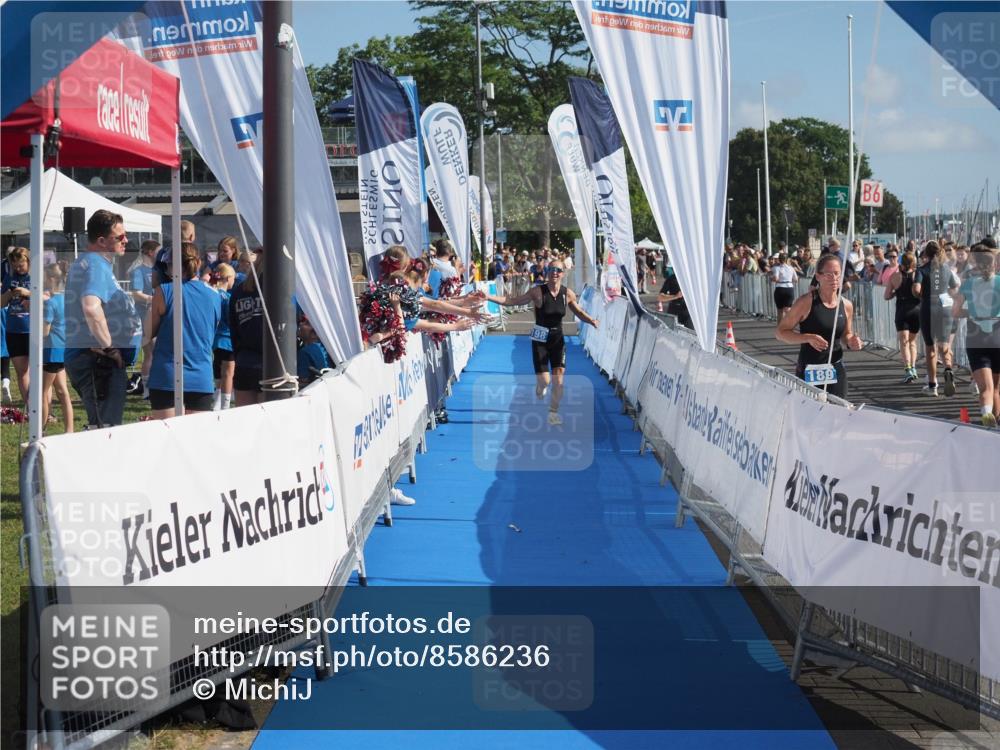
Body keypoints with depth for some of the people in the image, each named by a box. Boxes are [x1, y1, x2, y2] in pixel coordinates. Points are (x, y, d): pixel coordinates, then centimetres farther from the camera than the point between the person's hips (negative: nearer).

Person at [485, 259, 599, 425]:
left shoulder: (567, 294, -4)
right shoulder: (538, 292, -13)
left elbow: (579, 312, 12)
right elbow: (513, 301, -9)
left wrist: (591, 321, -8)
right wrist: (489, 297, -17)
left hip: (558, 339, 3)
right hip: (540, 340, -3)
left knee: (559, 377, -5)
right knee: (544, 380, -6)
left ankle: (553, 412, 11)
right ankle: (540, 386, 34)